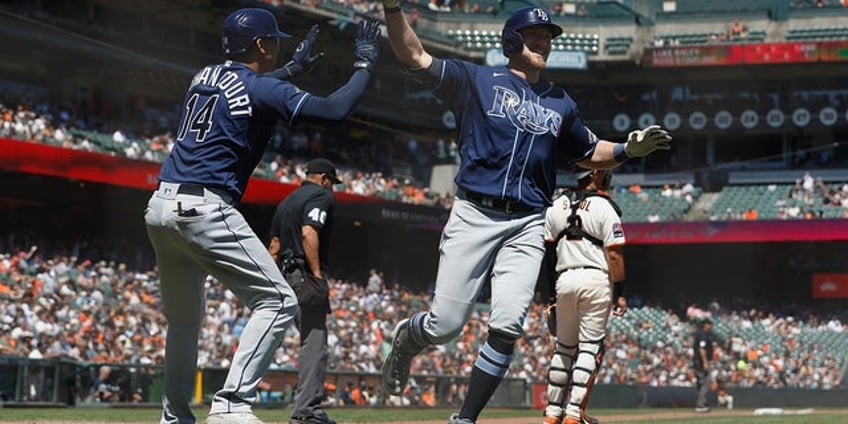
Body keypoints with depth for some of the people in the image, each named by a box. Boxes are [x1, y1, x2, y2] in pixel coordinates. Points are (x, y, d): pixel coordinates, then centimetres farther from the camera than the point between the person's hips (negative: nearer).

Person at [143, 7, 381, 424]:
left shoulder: (204, 77, 17)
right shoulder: (263, 89, -5)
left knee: (183, 318, 22)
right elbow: (335, 109, -12)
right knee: (277, 301, -5)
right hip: (204, 210, -8)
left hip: (159, 207, 8)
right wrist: (364, 64, 1)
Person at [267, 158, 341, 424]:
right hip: (306, 276, -9)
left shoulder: (286, 201, 23)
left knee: (311, 340, 15)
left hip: (287, 275, 9)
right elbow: (309, 233, -19)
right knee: (314, 344, -9)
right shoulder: (322, 195, -4)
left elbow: (274, 246, 19)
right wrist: (317, 275, -20)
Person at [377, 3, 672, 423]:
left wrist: (628, 149, 11)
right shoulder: (476, 80, 7)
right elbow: (413, 56, 0)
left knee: (507, 328, -12)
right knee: (445, 325, -7)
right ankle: (405, 338, 30)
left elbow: (589, 153, 30)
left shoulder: (561, 104, 19)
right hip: (474, 216, -3)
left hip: (526, 228, 3)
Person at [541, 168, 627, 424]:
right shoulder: (604, 207, -7)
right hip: (596, 279, -5)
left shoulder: (557, 207, 8)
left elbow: (548, 251, 9)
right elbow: (614, 254, -11)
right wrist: (619, 293, -7)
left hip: (564, 280, 5)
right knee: (590, 347, -2)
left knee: (564, 346, 15)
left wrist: (553, 289, 15)